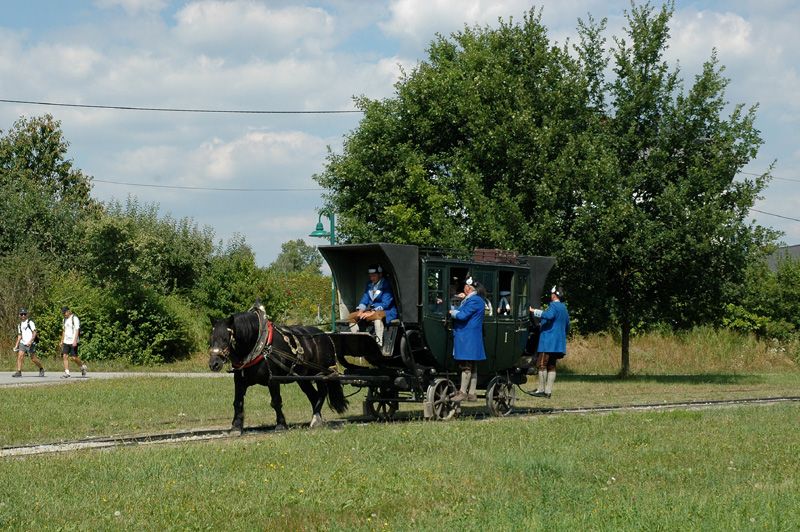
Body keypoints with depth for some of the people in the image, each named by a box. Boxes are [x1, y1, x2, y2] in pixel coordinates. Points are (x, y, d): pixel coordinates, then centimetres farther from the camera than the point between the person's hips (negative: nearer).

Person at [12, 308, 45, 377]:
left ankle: (41, 369, 22)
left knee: (33, 358, -1)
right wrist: (16, 345, 16)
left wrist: (30, 341, -24)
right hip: (22, 343, 6)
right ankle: (18, 372, -12)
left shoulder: (30, 322, -5)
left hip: (30, 344, -6)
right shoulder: (19, 325, 15)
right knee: (19, 356, -12)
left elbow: (34, 332, -12)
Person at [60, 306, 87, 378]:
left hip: (73, 342, -7)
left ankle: (83, 366, 19)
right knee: (65, 356, -5)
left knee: (74, 357, -6)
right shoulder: (65, 319, 16)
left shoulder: (74, 318, -8)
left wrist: (75, 341, -22)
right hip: (66, 342, 7)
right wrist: (62, 341, 22)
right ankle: (66, 373, -3)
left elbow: (77, 330, -14)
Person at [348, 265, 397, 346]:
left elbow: (385, 303, -18)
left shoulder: (387, 285, -10)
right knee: (351, 316, -6)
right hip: (371, 311, 8)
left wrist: (371, 312, -26)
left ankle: (379, 345, -48)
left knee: (377, 315, -42)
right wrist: (360, 311, -9)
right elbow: (364, 299, 12)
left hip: (387, 312, -8)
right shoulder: (369, 284, 11)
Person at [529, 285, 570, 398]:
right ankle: (548, 390, 7)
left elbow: (549, 315, -32)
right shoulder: (564, 308, 19)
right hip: (559, 342, 9)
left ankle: (541, 390, -10)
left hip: (548, 342, -9)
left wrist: (534, 311, -28)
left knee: (542, 364, -7)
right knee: (551, 366, 9)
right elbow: (567, 326, 28)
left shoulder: (554, 306, -10)